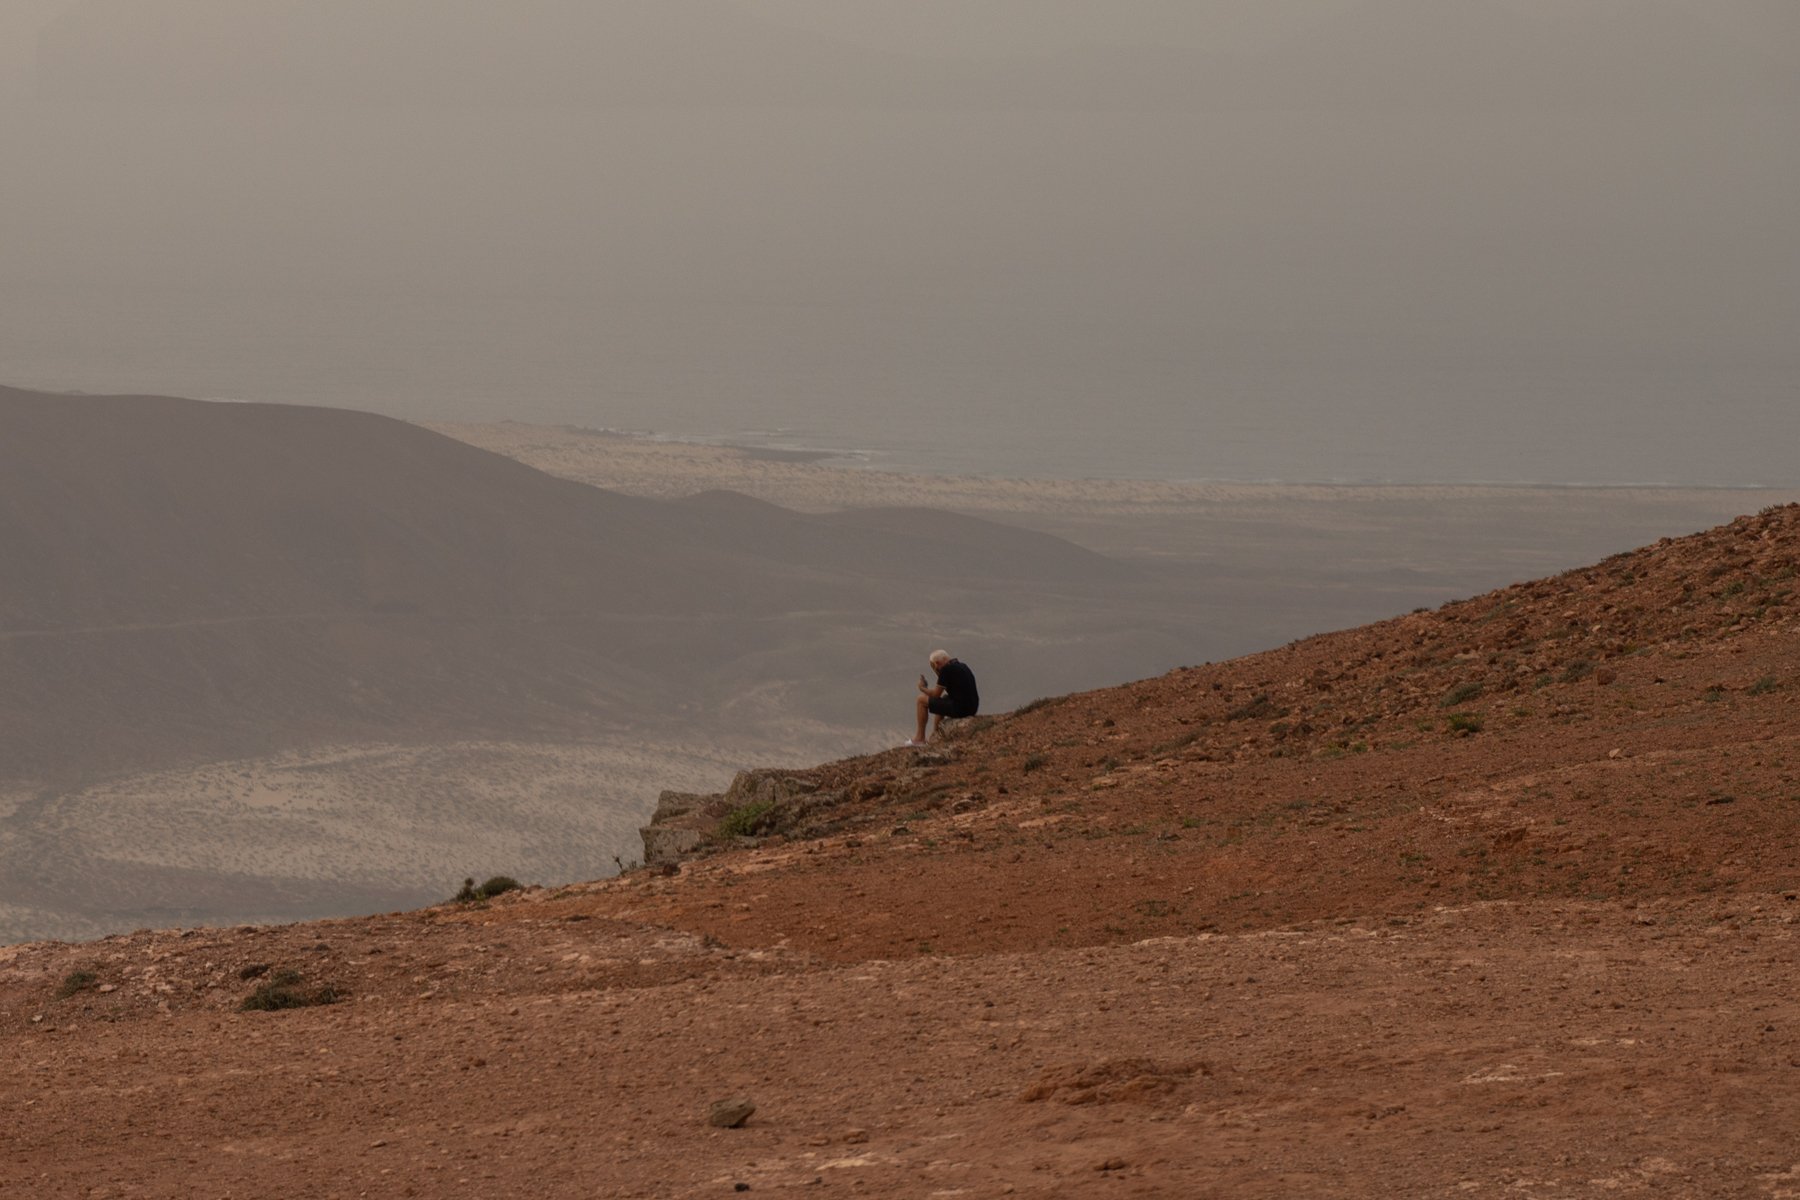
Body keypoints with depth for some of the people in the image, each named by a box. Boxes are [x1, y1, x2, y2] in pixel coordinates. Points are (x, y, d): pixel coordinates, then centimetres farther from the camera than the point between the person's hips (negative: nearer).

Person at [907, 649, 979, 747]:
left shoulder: (946, 669, -11)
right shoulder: (962, 666, 16)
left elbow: (936, 694, -5)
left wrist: (923, 689, 14)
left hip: (959, 709, -9)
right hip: (972, 708, 9)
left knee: (922, 699, 4)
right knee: (943, 698, 36)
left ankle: (920, 738, 13)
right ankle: (936, 729, 37)